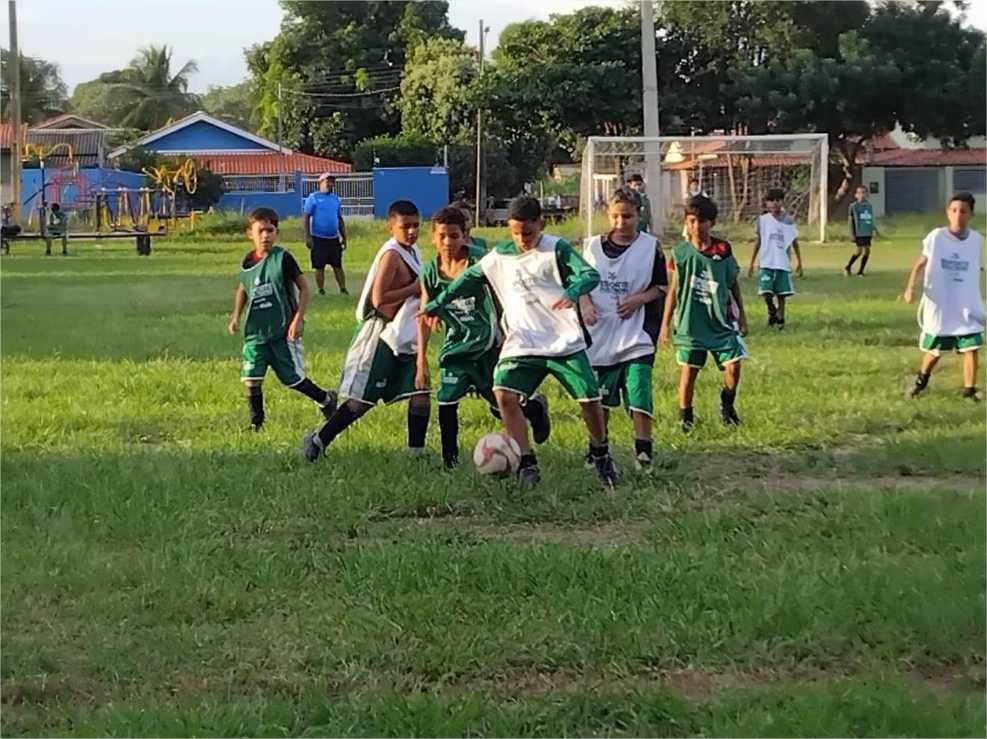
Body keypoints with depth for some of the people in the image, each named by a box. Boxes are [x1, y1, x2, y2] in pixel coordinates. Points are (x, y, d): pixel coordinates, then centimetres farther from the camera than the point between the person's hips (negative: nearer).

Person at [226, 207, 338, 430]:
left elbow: (303, 288, -7)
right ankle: (256, 424, 6)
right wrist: (236, 316, 13)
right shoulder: (247, 262, 3)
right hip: (255, 331, 4)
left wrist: (298, 319, -13)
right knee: (250, 378, -7)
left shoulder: (282, 258, -10)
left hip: (283, 330, -4)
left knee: (292, 379, 4)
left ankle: (326, 399, 29)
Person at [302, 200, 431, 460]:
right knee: (363, 399, -3)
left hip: (404, 336, 8)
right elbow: (379, 299, -24)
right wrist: (414, 289, -20)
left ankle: (417, 453, 8)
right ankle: (318, 440, 8)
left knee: (421, 394, 1)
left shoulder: (412, 251, 11)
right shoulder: (391, 255, -18)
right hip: (382, 335, -8)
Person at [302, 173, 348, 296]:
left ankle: (343, 290, 7)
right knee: (319, 267, 1)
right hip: (318, 238, -4)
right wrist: (307, 237, -14)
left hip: (334, 238, 4)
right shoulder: (313, 198, -3)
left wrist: (344, 237, 15)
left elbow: (340, 219, 18)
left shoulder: (335, 198, 12)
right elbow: (305, 217, -7)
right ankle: (321, 291, 9)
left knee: (338, 266, 4)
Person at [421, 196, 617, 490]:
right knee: (505, 395, -20)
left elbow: (590, 274, -16)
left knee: (590, 399, -2)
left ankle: (601, 456, 26)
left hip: (566, 342, -2)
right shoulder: (498, 257, 6)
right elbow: (468, 279, 19)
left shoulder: (556, 248, -5)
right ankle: (527, 465, -12)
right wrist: (434, 306, 17)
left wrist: (573, 292, -38)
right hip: (522, 344, 2)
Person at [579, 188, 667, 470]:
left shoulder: (650, 247, 0)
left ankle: (643, 447, -3)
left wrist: (639, 299, -12)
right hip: (600, 331, 2)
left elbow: (661, 287, 5)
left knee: (638, 391, -13)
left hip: (637, 333, -2)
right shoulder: (593, 246, 5)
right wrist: (584, 303, -8)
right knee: (600, 396, 10)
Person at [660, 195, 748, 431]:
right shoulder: (680, 253, -3)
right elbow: (673, 290, 4)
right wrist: (666, 323, 5)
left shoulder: (723, 250, -1)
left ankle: (727, 404, 21)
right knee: (689, 369, 2)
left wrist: (741, 315, 14)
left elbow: (733, 284, 11)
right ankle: (685, 415, 17)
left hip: (721, 321, 1)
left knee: (733, 366, -6)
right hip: (690, 322, -1)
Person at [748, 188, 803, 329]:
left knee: (782, 293, 2)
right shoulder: (762, 219, 2)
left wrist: (799, 262, 8)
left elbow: (794, 242, 10)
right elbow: (757, 242, 7)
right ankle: (771, 311, 15)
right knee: (766, 291, -13)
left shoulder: (787, 221, 4)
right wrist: (752, 263, 6)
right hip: (766, 263, -1)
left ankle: (780, 319, 18)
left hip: (783, 263, 1)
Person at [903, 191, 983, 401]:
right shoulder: (936, 237, -10)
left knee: (972, 348, -8)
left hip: (967, 306, 2)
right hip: (939, 306, -2)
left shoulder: (976, 239, 0)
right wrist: (911, 286, -19)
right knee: (935, 350, 11)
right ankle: (922, 379, 39)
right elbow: (920, 263, -4)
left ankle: (969, 390, 4)